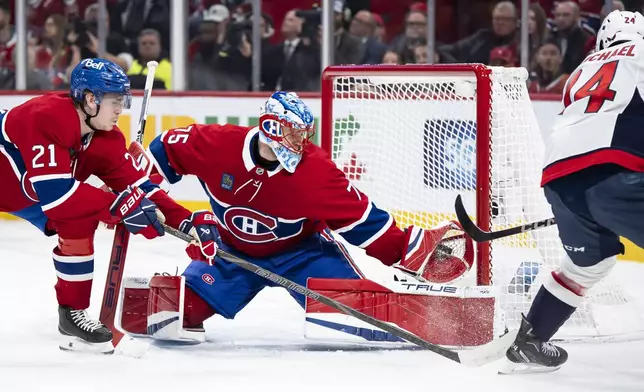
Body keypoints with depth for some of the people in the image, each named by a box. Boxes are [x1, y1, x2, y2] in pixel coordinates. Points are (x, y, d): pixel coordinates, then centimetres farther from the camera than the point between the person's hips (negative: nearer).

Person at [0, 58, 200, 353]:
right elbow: (52, 190, -40)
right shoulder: (46, 118, -35)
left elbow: (137, 184, -4)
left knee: (78, 222, -5)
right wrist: (119, 206, -38)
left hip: (30, 190, 7)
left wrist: (184, 220, -15)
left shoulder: (106, 139, -10)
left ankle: (73, 313, 3)